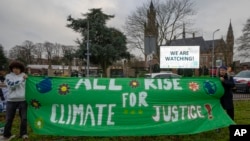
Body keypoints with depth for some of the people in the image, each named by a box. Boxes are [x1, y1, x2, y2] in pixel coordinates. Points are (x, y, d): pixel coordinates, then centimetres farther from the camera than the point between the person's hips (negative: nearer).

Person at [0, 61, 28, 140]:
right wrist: (22, 79, -20)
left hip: (23, 100, 0)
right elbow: (11, 85, -15)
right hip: (11, 100, 0)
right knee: (9, 119, 9)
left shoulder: (24, 76, 4)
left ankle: (23, 134, 22)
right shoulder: (8, 76, 2)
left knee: (24, 118, 6)